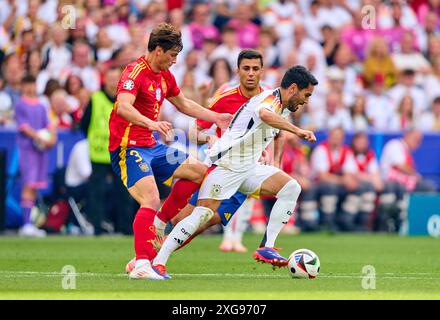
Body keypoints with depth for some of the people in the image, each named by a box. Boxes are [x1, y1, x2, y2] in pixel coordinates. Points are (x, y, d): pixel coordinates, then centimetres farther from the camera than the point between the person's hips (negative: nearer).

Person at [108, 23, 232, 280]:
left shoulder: (165, 76, 13)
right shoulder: (136, 73, -17)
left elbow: (183, 104, 30)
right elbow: (124, 107, -34)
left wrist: (216, 117, 26)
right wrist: (151, 123, -49)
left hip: (150, 146, 10)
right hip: (128, 148, -10)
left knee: (198, 171, 11)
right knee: (151, 201, -25)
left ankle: (159, 224, 11)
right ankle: (142, 265, -31)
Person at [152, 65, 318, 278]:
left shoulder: (284, 108, 12)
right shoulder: (271, 99, -17)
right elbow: (264, 114, -44)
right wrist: (297, 130, -48)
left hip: (249, 168, 9)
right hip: (226, 165, -9)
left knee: (291, 188, -6)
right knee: (203, 215, -16)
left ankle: (266, 247, -7)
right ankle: (157, 262, -10)